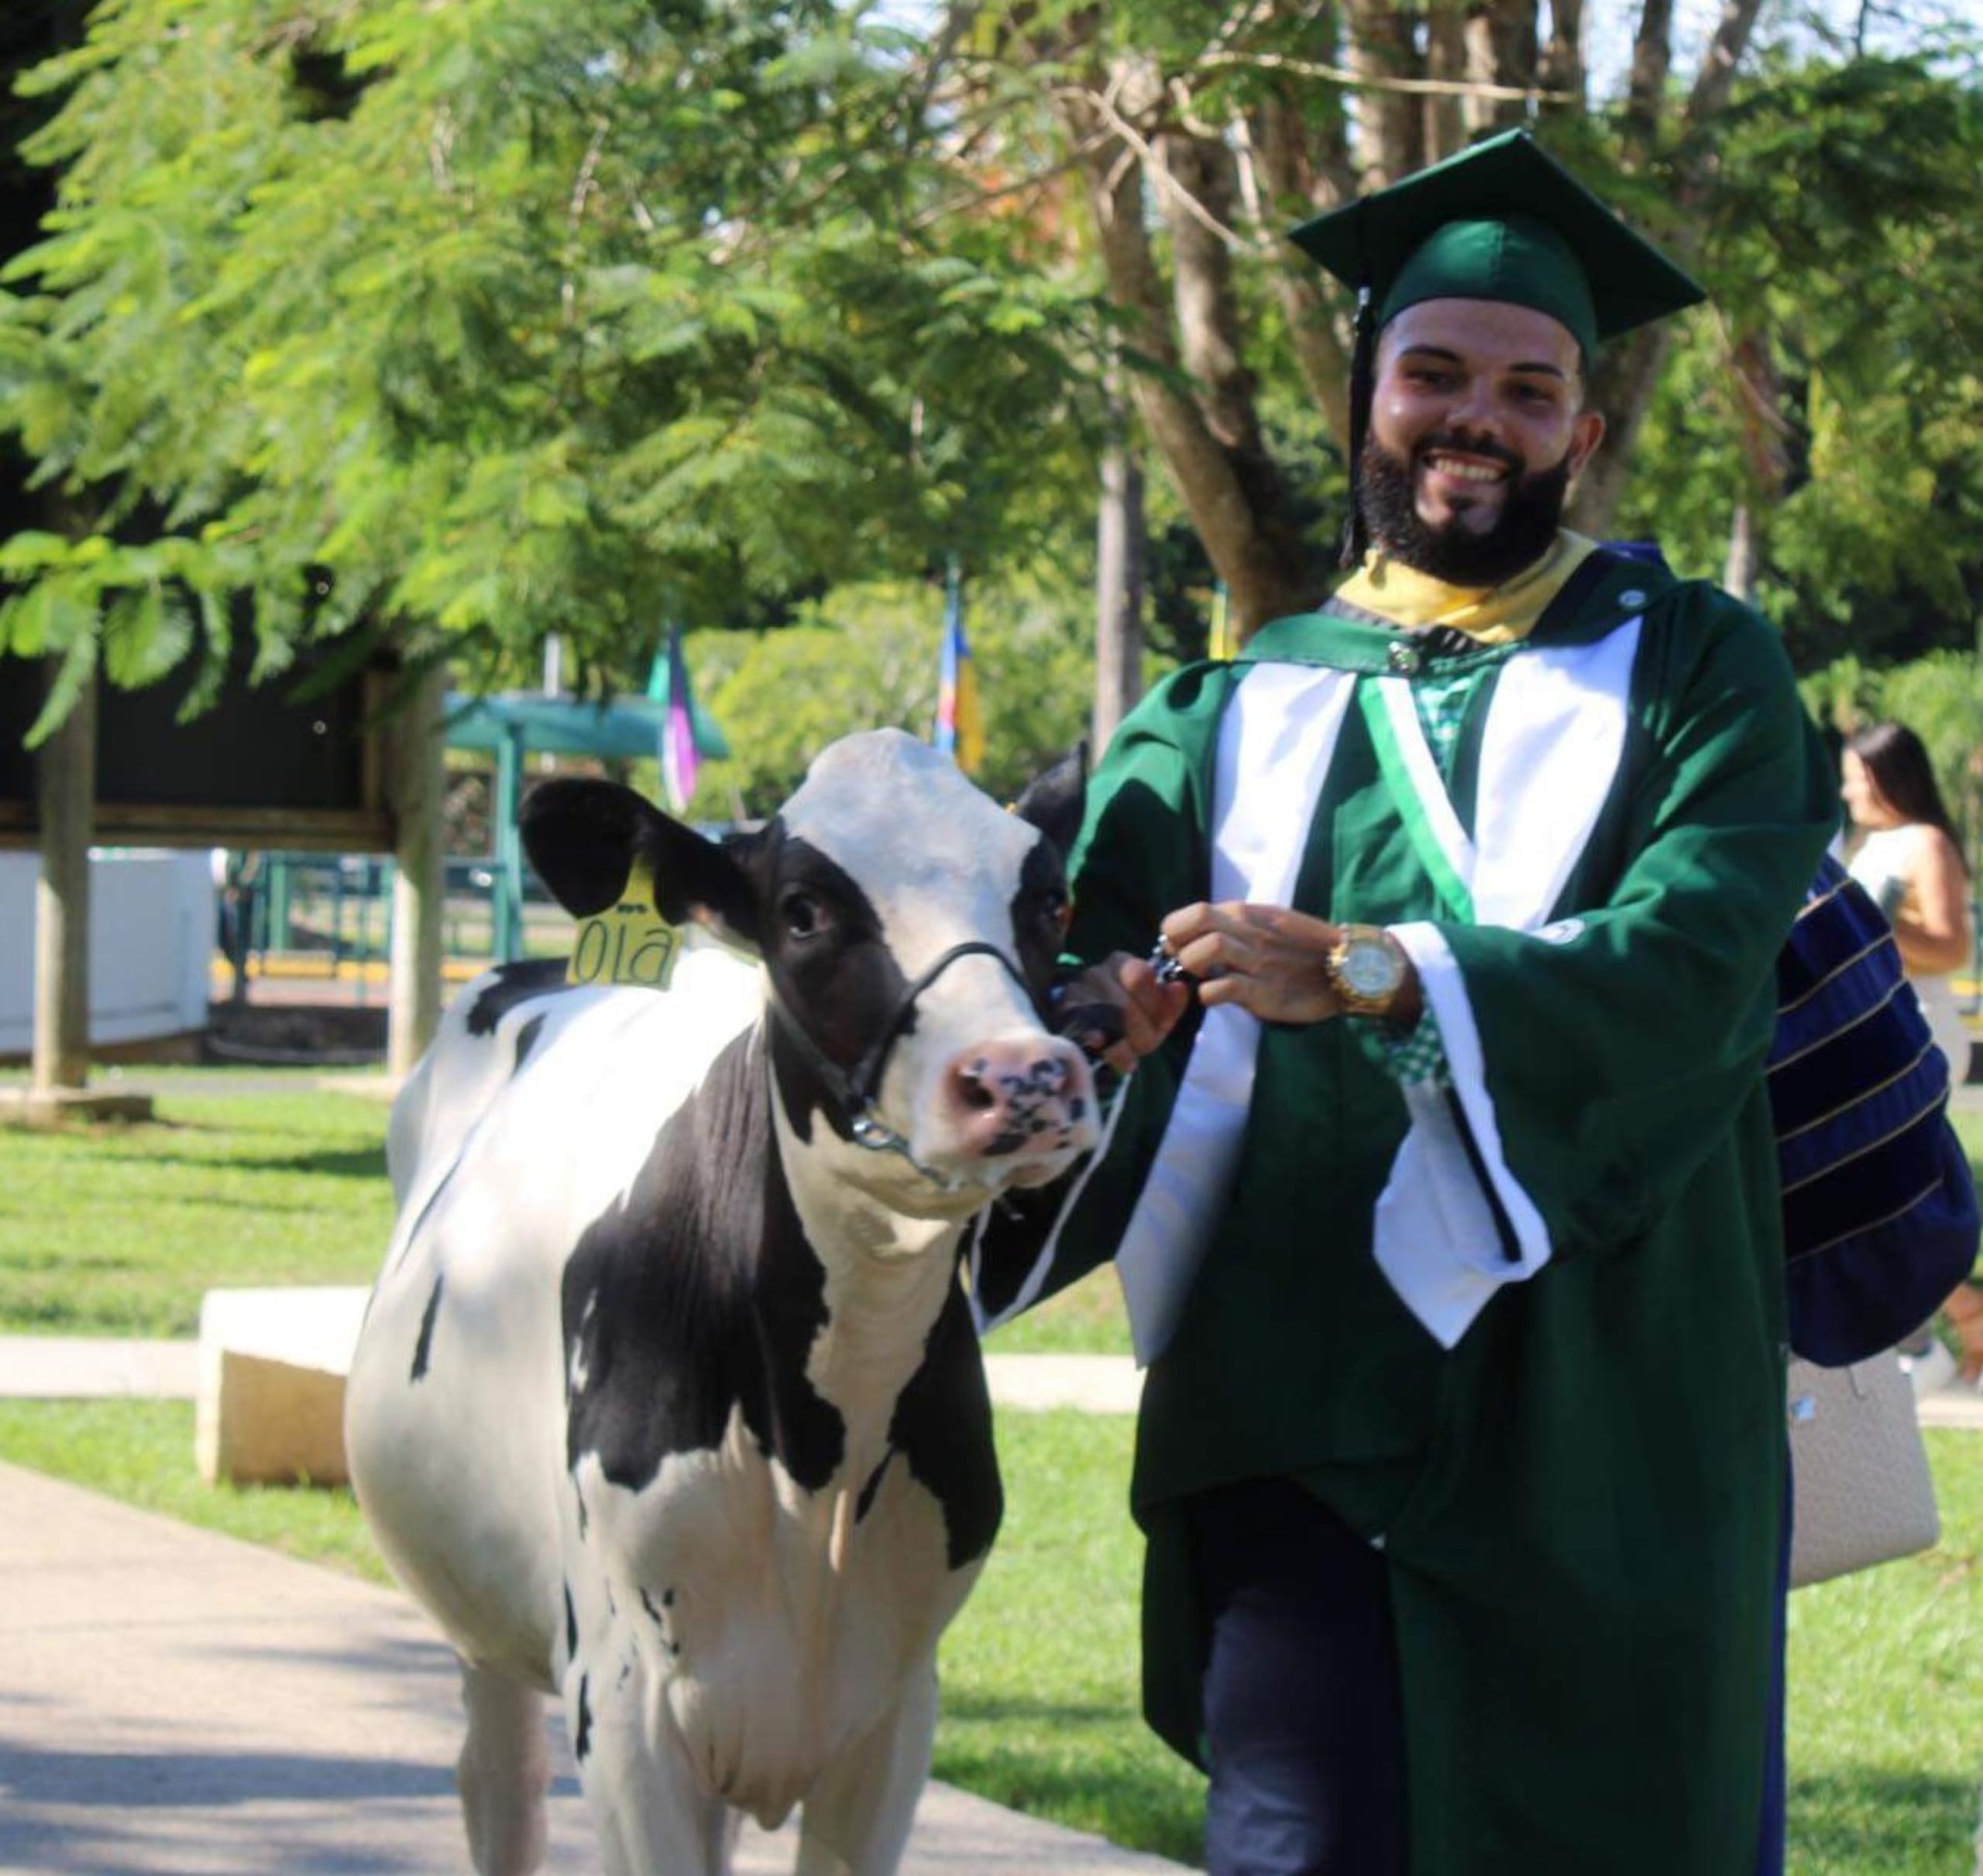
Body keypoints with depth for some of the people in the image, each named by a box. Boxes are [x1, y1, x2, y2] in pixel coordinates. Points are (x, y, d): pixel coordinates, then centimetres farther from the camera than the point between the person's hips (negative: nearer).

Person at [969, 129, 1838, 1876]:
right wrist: (1080, 1009, -27)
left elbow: (1692, 959, -10)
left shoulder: (1691, 673, 8)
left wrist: (1366, 975, -22)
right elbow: (1101, 932, -2)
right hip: (1297, 1415, 1)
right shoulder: (1234, 718, 14)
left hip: (1601, 1432, -1)